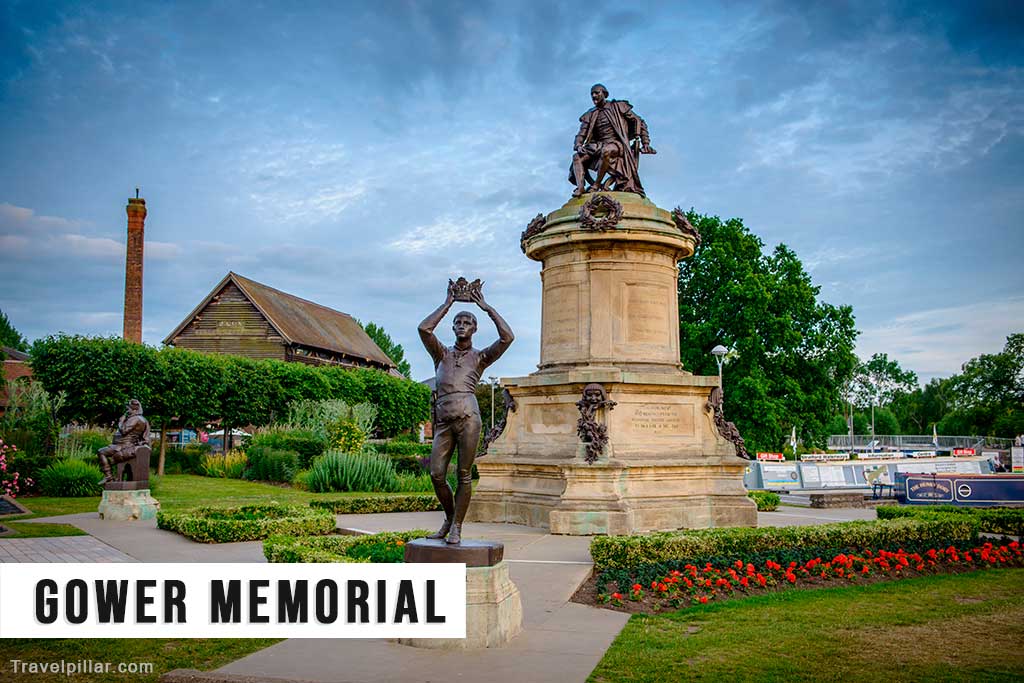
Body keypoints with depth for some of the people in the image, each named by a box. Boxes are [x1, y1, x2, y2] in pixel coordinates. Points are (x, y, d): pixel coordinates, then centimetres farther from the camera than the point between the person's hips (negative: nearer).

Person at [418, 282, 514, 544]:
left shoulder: (480, 357, 16)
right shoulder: (441, 354, 22)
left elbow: (507, 337, 1)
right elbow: (424, 329, 5)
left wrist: (486, 307, 8)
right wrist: (447, 303, 11)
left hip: (468, 417, -2)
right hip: (443, 421, 2)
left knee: (464, 475, -3)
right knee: (436, 474, -4)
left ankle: (457, 527, 6)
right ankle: (449, 518, 19)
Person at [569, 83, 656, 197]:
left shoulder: (618, 107, 5)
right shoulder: (591, 115, 15)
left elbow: (639, 122, 6)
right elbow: (581, 135, 9)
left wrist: (645, 143, -3)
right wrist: (578, 146, -15)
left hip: (617, 144, -5)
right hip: (598, 146, 5)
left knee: (606, 151, -39)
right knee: (577, 157, -16)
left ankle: (597, 184, -33)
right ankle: (580, 187, -35)